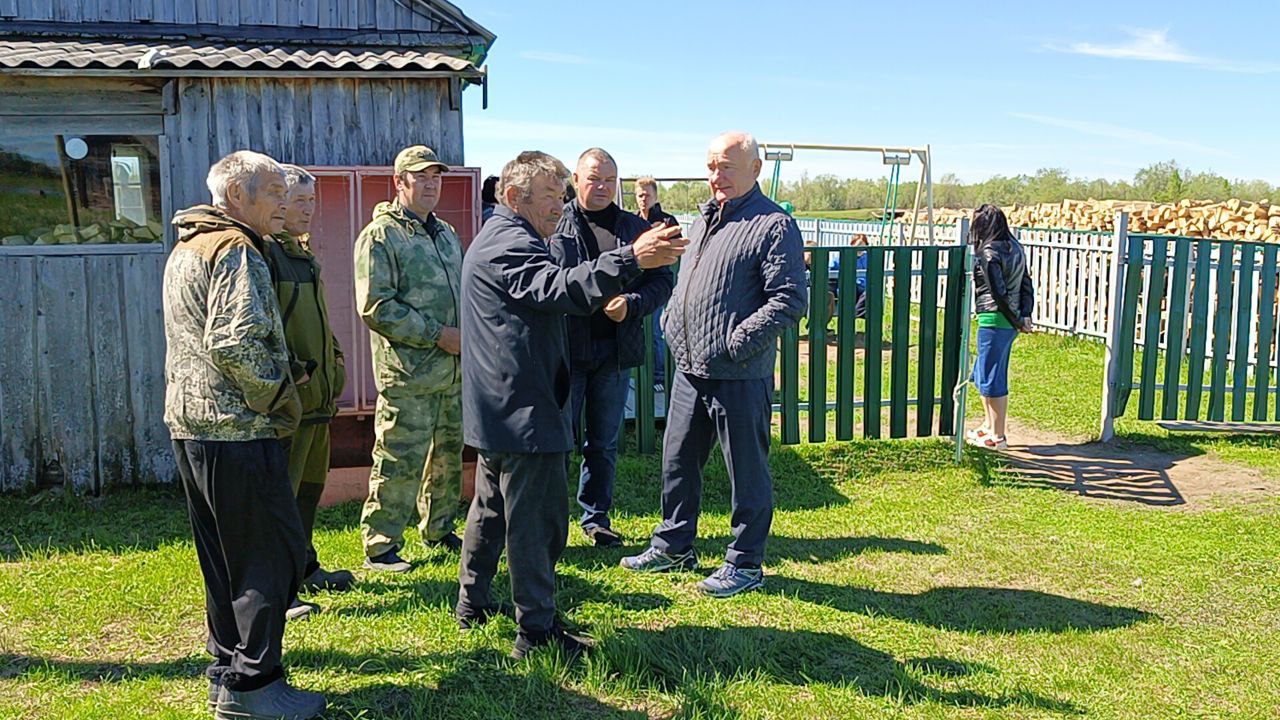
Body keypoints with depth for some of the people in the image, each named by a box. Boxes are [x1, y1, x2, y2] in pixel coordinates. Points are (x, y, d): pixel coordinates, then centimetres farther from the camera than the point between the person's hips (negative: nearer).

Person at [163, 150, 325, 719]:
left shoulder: (188, 247, 19)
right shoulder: (235, 249, -14)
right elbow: (233, 342, -26)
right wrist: (280, 397, -13)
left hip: (192, 423, 10)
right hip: (236, 428, -10)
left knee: (224, 558, 17)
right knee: (275, 554, -2)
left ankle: (226, 673, 26)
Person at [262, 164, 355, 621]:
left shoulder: (302, 252, 18)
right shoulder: (263, 251, -13)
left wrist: (334, 364, 19)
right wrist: (290, 371, -22)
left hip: (317, 393, 10)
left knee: (310, 482, 18)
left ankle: (303, 567, 32)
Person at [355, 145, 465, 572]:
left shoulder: (447, 233, 19)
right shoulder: (380, 235, -6)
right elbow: (375, 306, -14)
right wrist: (437, 335, -16)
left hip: (455, 369, 8)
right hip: (408, 372, -8)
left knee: (448, 454, 15)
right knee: (399, 461, -6)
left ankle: (439, 531, 30)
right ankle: (380, 547, 5)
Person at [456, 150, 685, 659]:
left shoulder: (495, 240, 20)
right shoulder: (510, 244, -16)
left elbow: (547, 291, 22)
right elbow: (560, 289, -35)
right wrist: (632, 259, -44)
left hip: (497, 407, 11)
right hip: (524, 408, -11)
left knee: (492, 505, 21)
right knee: (538, 518, -5)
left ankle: (473, 602, 33)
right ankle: (536, 630, 2)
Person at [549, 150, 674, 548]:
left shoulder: (635, 227, 10)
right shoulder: (554, 225, 0)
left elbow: (662, 280, 8)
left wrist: (631, 304, -10)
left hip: (615, 350, 3)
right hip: (566, 348, -3)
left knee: (604, 441, 13)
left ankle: (596, 517, 27)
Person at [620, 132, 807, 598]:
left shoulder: (775, 225, -9)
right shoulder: (704, 220, 16)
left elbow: (789, 300, -17)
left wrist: (733, 344, -20)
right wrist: (672, 324, 9)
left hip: (739, 375, -8)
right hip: (689, 368, 8)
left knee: (746, 470, 4)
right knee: (678, 459, 17)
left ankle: (745, 563, 19)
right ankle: (674, 546, 33)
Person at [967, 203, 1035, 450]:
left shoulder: (988, 254, -16)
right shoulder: (1015, 248, 11)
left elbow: (999, 294, -18)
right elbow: (1026, 285, 9)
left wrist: (1016, 323, -9)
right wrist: (1025, 316, 3)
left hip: (993, 321, -9)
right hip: (1010, 322, 9)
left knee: (992, 378, 1)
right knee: (981, 374, 20)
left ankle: (997, 437, 8)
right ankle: (989, 426, 30)